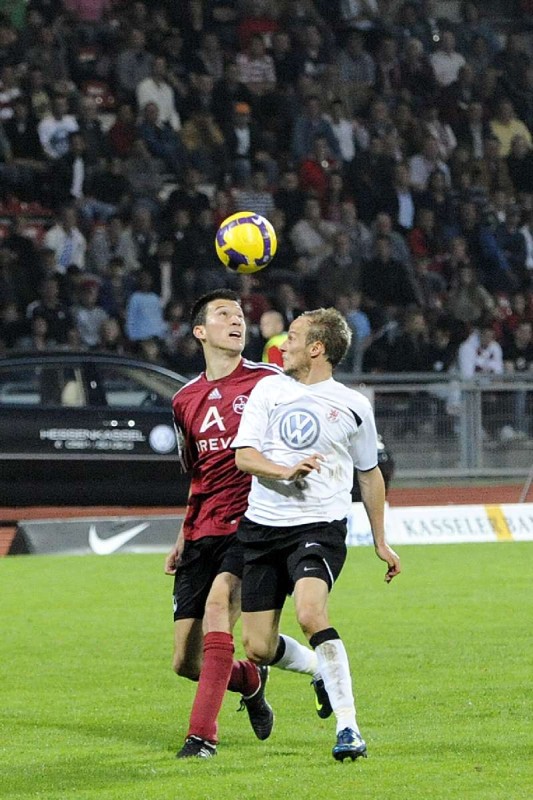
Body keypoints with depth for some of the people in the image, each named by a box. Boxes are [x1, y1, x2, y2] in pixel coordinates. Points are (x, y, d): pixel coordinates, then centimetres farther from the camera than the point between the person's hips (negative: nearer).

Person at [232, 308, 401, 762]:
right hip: (263, 526, 3)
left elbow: (369, 474, 18)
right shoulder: (268, 390, 8)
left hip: (320, 525, -3)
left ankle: (348, 727, -28)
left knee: (310, 613, -31)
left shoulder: (353, 407, 5)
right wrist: (286, 471, -20)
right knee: (258, 651, 2)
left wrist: (381, 542, 18)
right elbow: (243, 455, 0)